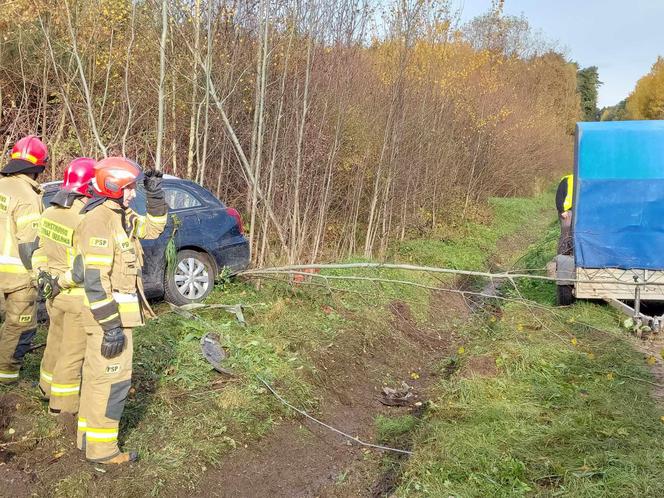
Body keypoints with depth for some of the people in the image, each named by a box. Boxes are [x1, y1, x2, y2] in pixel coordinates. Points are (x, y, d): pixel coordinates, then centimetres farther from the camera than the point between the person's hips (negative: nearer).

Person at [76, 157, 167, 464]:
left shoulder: (121, 216, 10)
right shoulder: (98, 221, -20)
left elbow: (153, 228, 23)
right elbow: (95, 280, -24)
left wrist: (155, 194, 7)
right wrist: (111, 326, -24)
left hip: (117, 312, 10)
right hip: (108, 315, -10)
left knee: (96, 376, 18)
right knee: (112, 380, -3)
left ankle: (88, 436, 32)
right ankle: (101, 448, 8)